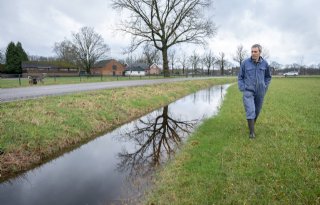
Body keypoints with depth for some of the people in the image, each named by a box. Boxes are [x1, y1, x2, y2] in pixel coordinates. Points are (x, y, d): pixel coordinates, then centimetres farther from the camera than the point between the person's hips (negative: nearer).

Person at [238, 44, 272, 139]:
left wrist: (265, 87, 5)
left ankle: (252, 126, 35)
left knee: (257, 111, 13)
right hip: (248, 91, -3)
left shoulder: (265, 63, 0)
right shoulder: (245, 63, -6)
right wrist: (242, 88, -5)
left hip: (260, 92, 3)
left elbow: (268, 77, 15)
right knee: (250, 111, -12)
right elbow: (240, 77, 4)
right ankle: (252, 132, -6)